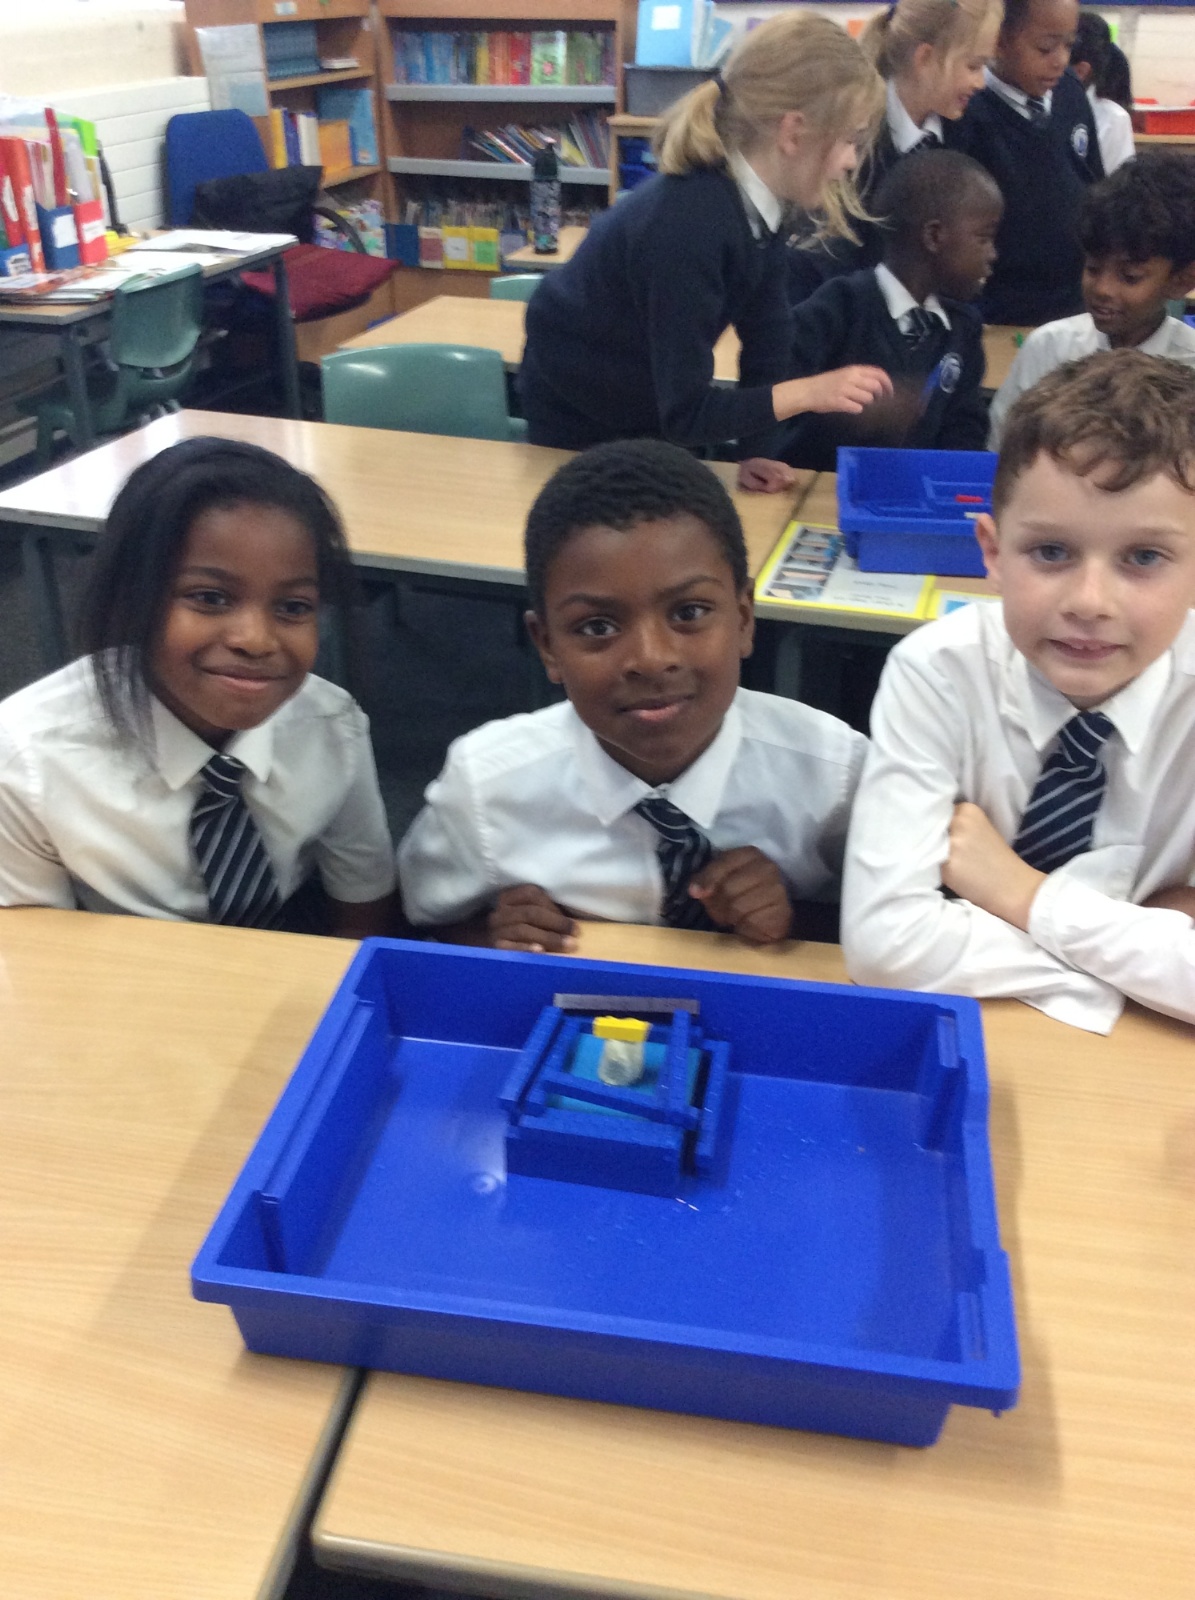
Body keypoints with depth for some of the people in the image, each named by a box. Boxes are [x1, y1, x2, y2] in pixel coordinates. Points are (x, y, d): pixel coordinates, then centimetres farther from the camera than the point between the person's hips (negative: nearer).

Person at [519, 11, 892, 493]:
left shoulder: (753, 198, -13)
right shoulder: (686, 222, -37)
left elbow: (765, 336, -8)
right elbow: (686, 412, -37)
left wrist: (753, 452, -15)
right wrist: (809, 391, -43)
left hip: (660, 408, 7)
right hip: (577, 420, -7)